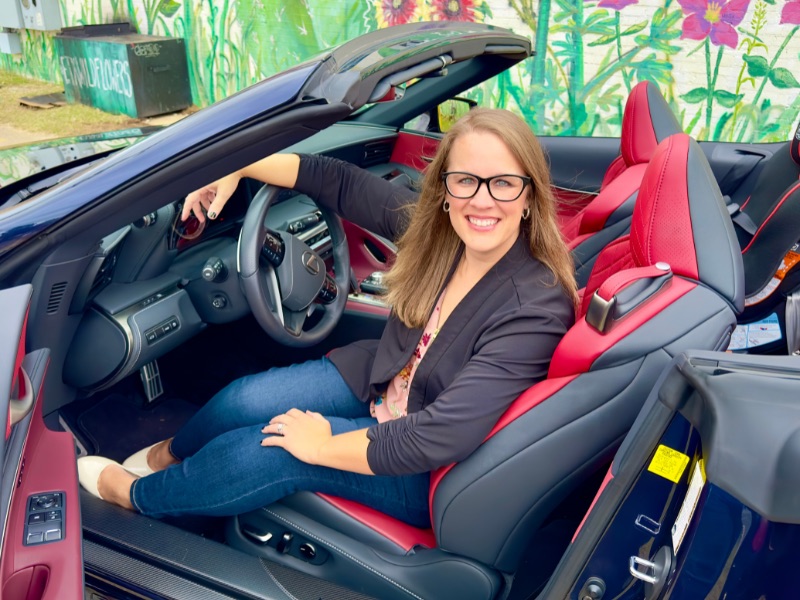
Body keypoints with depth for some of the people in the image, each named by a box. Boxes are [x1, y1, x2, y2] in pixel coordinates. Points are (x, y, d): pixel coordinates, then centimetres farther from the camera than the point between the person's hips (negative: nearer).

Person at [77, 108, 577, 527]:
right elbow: (336, 181, -2)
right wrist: (234, 167, -4)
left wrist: (322, 447, -23)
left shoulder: (535, 308, -32)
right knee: (245, 401, -7)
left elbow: (438, 441, -34)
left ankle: (136, 495, 18)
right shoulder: (433, 225, -14)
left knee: (268, 453, -15)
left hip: (426, 474, -5)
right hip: (381, 379, 5)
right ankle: (169, 455, 30)